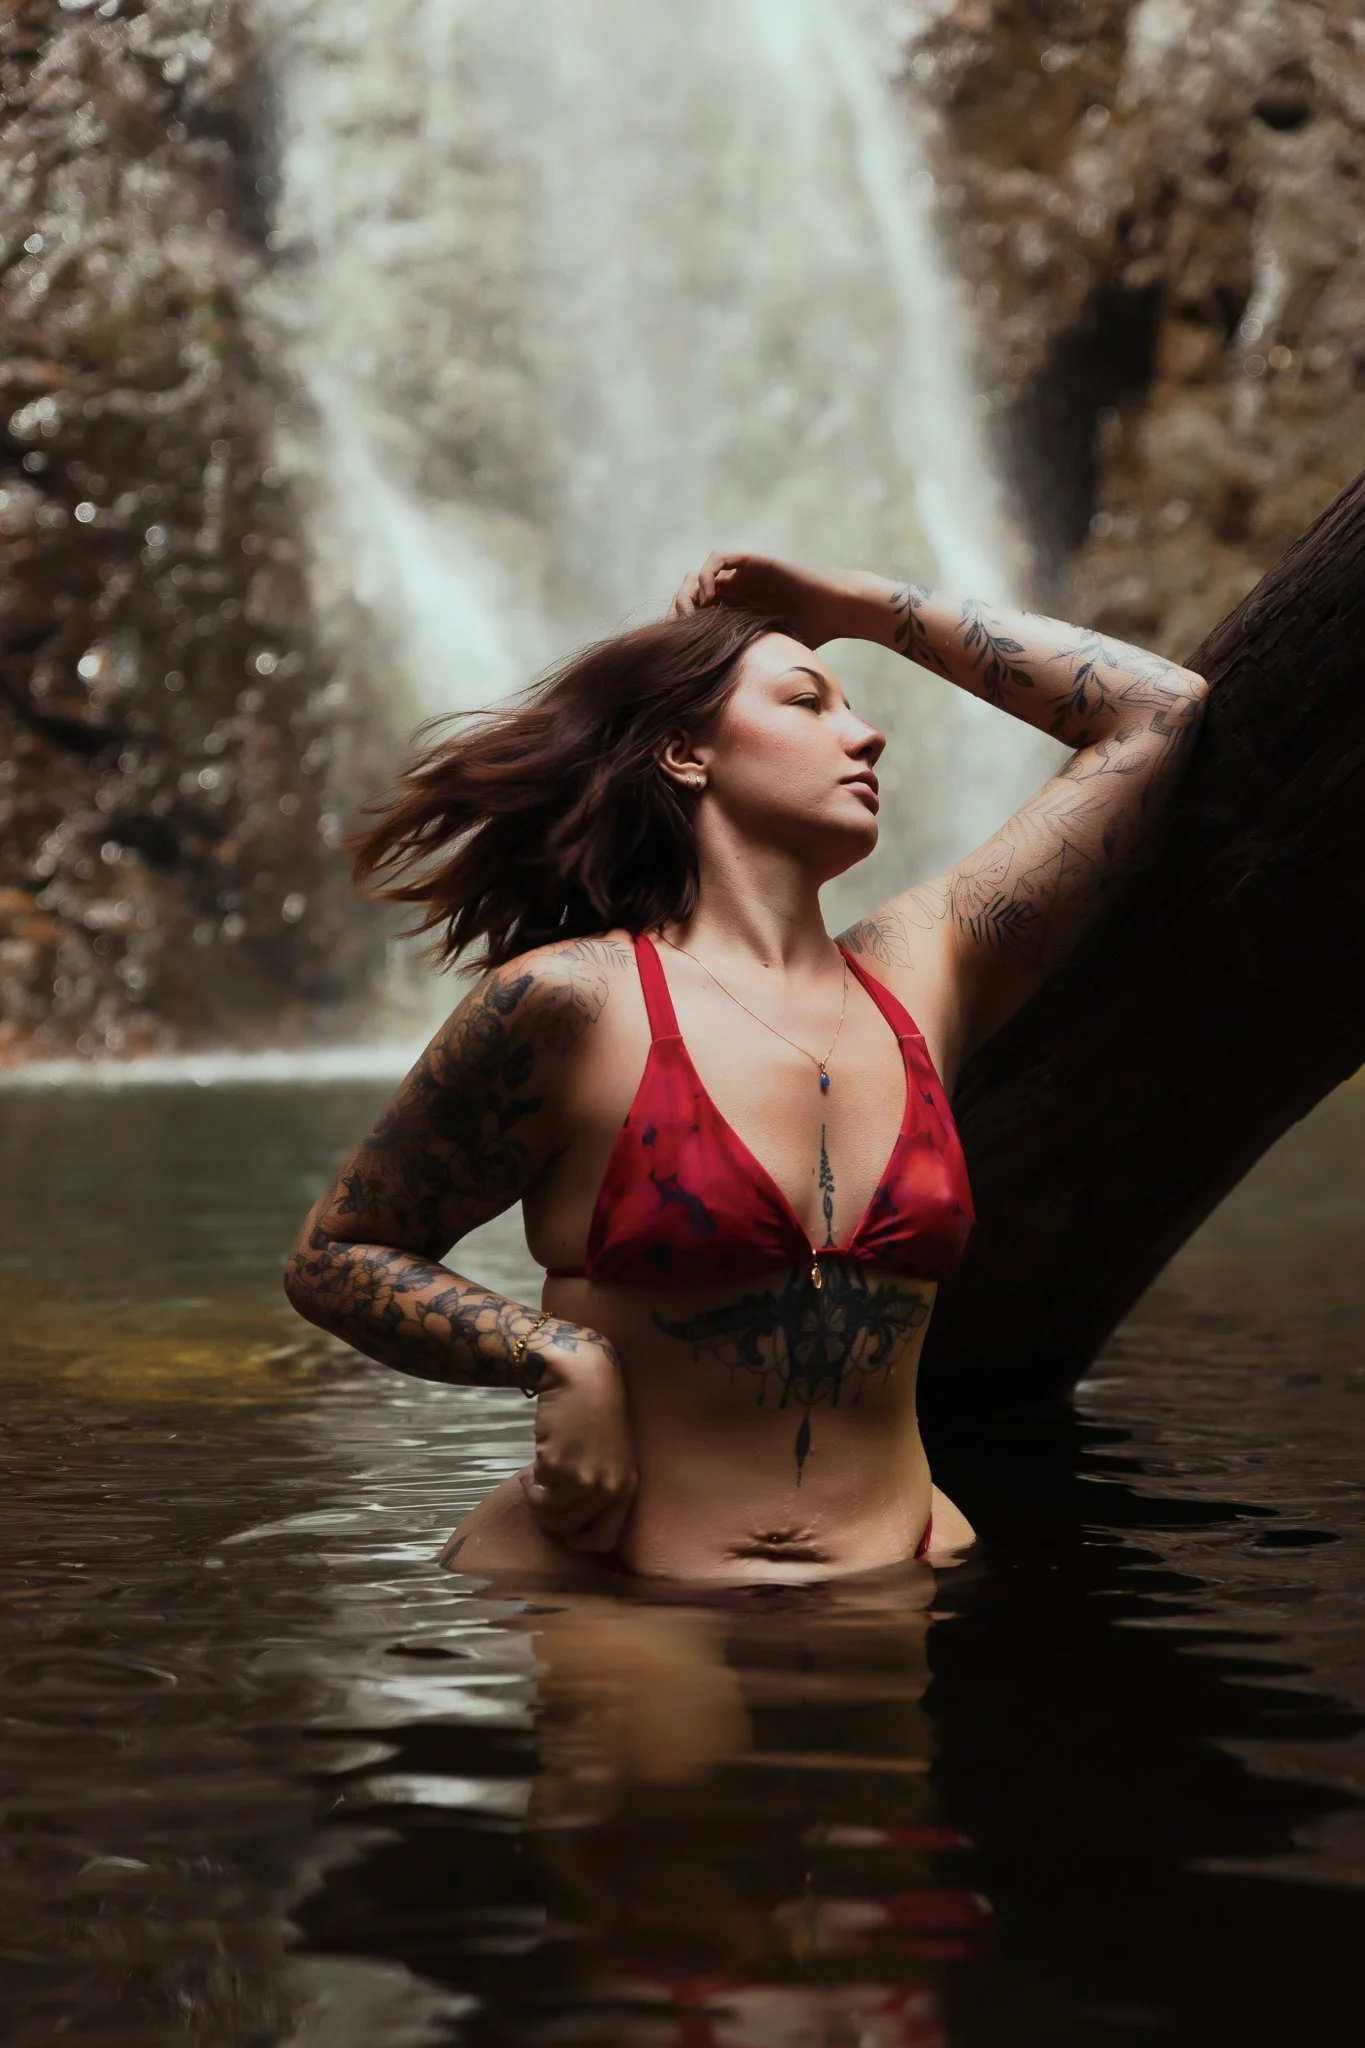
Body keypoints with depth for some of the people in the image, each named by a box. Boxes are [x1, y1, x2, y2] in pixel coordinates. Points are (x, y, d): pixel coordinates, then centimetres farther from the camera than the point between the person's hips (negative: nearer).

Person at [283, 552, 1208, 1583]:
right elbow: (334, 1257, 3)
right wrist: (562, 1360, -13)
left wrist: (857, 603, 13)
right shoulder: (570, 1002, -7)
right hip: (606, 1593, -4)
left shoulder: (920, 974, 8)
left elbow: (1160, 705, 13)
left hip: (900, 1569, 4)